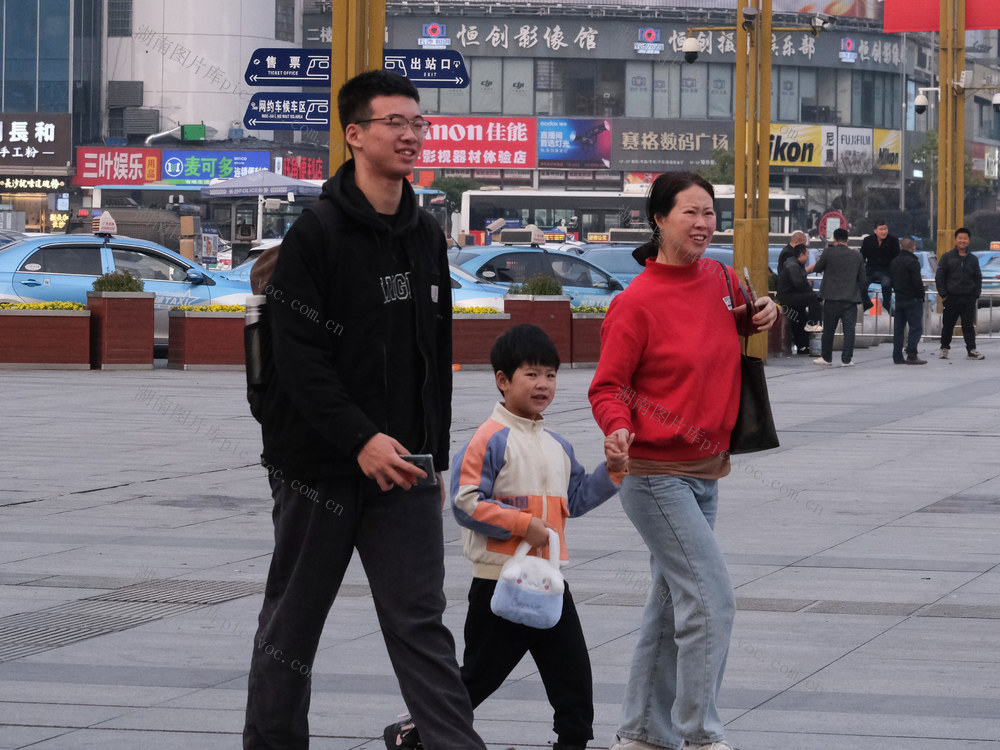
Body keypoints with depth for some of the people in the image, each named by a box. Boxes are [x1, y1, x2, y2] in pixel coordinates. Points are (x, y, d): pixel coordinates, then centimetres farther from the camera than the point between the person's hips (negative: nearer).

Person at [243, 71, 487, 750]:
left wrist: (434, 454, 13)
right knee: (293, 622, 8)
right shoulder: (316, 235, -9)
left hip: (404, 466, 4)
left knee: (421, 622, -2)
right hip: (320, 464, -4)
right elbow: (299, 357, -16)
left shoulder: (427, 236, 10)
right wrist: (361, 440, -23)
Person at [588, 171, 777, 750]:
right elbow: (608, 386, -11)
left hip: (705, 470, 8)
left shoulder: (720, 278, 4)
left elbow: (746, 323, 22)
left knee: (672, 604, 15)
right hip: (654, 473, -8)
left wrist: (766, 317, 0)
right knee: (712, 598, -14)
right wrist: (617, 428, -30)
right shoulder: (637, 303, -15)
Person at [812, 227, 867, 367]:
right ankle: (847, 359, 1)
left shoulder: (828, 253, -7)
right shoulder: (857, 255, 2)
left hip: (832, 298, -1)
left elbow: (818, 269, 5)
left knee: (828, 329, 10)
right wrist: (859, 294, 18)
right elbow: (862, 278, 7)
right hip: (851, 298, 1)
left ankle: (826, 357, 19)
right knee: (849, 330, 3)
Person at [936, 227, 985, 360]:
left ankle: (971, 350, 2)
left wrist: (976, 294, 4)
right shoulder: (947, 257, 2)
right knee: (948, 325, 6)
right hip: (951, 298, -1)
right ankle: (944, 348, 20)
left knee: (969, 325, -1)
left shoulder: (973, 259, 9)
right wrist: (943, 294, -4)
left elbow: (978, 278, 15)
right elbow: (939, 277, 2)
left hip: (969, 298, 1)